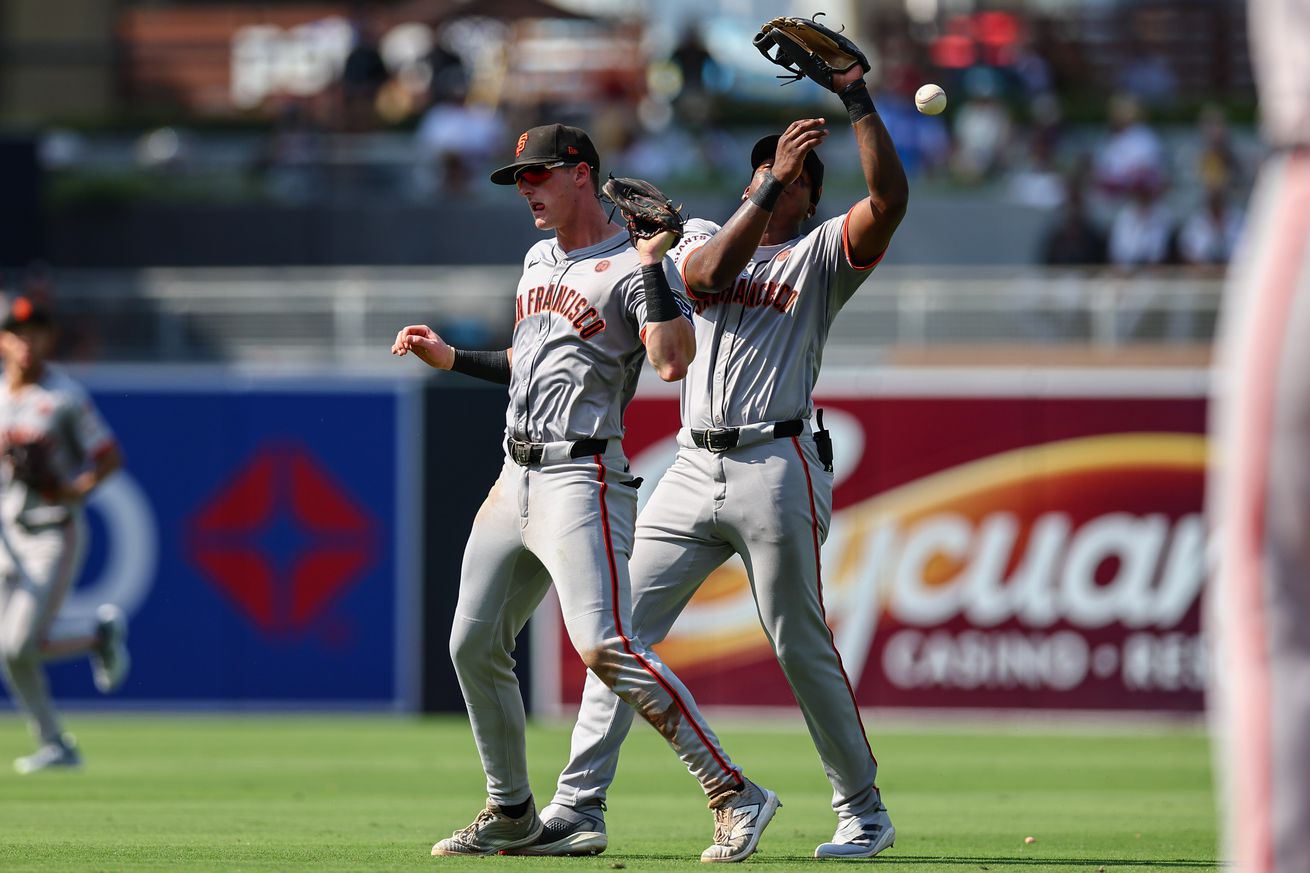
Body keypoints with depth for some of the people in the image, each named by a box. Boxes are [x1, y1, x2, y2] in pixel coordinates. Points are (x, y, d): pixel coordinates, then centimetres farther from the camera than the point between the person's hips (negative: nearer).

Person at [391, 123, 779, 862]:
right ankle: (512, 815, 25)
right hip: (516, 480, 9)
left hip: (582, 480, -9)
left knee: (606, 647, -22)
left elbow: (674, 363, -24)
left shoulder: (635, 268, -8)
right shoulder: (538, 261, 19)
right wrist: (451, 358, 23)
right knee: (474, 645, 10)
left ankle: (736, 796, -20)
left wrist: (653, 264, -24)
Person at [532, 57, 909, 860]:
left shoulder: (821, 255, 6)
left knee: (804, 649, -2)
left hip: (778, 469, -4)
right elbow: (708, 273, -9)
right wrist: (771, 182, -15)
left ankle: (865, 812, 10)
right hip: (695, 468, 4)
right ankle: (579, 809, -1)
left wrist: (858, 101, -14)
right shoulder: (705, 236, 16)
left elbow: (890, 199, -12)